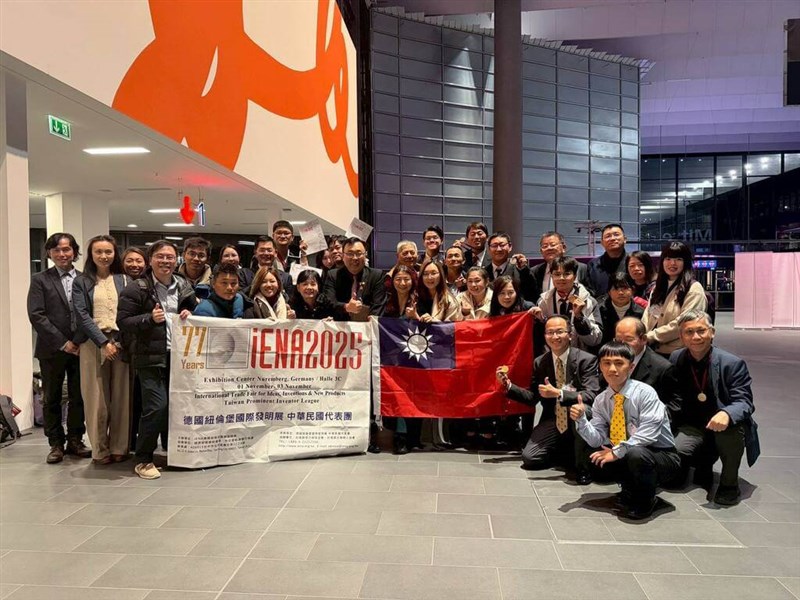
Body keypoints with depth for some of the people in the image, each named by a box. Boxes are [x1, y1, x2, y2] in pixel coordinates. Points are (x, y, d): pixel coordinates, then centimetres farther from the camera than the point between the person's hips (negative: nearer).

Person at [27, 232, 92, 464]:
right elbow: (36, 315, -8)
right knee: (51, 399, 9)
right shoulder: (40, 280, 1)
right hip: (52, 349, -1)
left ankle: (75, 440, 21)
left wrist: (79, 341, -9)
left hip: (80, 348, 1)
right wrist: (62, 343, -13)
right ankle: (56, 444, 20)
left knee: (78, 397, 8)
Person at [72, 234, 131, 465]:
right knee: (97, 398, 2)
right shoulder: (81, 282, 6)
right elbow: (82, 315, -3)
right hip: (93, 343, -1)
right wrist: (103, 342, -13)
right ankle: (100, 450, 11)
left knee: (121, 397, 2)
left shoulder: (123, 280, 12)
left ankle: (119, 447, 11)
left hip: (121, 342, 1)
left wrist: (121, 341, -6)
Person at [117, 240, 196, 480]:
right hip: (151, 358, -5)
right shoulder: (136, 289, -4)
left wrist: (191, 316, 2)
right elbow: (123, 322, -7)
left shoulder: (184, 286, 12)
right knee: (157, 407, -11)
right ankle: (143, 460, 7)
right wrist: (149, 319, -21)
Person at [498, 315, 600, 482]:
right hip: (552, 421, 4)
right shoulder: (539, 363, 2)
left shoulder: (586, 360, -10)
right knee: (529, 458, -14)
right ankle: (570, 453, 15)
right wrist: (508, 385, -8)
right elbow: (533, 398, 7)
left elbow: (591, 395, -22)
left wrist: (558, 393, -33)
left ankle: (582, 465, -14)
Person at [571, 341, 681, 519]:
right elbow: (597, 441, -7)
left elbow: (648, 434, -25)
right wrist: (581, 419, -23)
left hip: (662, 456, -5)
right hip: (626, 455, 6)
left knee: (635, 454, -36)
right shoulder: (601, 400, -2)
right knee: (593, 460, -13)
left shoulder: (645, 393, -19)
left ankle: (645, 501, -6)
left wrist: (617, 452, -24)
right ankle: (631, 490, 9)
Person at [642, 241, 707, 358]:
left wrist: (650, 337, -16)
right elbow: (647, 318, 8)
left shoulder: (694, 289, -6)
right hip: (653, 350, 6)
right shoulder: (658, 287, 16)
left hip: (678, 353, -6)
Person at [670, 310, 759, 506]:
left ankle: (729, 484, -9)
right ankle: (703, 466, 12)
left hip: (724, 427, -2)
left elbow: (744, 402, -19)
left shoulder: (732, 363, -12)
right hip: (692, 428, 2)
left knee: (732, 426, -37)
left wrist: (726, 414, -42)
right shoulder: (676, 359, -3)